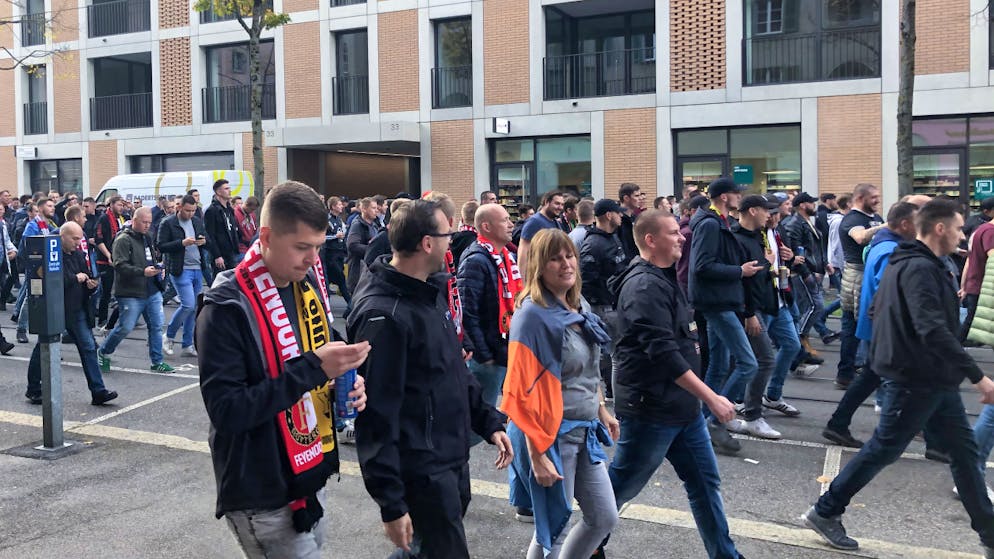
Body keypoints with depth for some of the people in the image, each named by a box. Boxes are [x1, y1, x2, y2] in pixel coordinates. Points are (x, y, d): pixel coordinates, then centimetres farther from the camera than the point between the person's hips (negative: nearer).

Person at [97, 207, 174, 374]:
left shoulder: (147, 238, 17)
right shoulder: (123, 240, -10)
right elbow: (120, 266, -20)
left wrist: (158, 269, 10)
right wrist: (143, 272, -28)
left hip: (152, 292, 7)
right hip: (131, 294, -7)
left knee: (156, 326, 5)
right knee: (125, 327, -2)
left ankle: (157, 361, 14)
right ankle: (103, 353, 22)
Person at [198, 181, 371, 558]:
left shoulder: (309, 284, 3)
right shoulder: (227, 309, -19)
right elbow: (226, 411, -23)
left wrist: (345, 379, -5)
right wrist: (313, 369, -27)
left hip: (311, 477, 7)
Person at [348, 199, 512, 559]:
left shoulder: (431, 290, 7)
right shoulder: (383, 315, -23)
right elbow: (376, 417, -23)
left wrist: (488, 421, 11)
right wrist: (391, 504, -21)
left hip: (454, 460, 9)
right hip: (422, 472, -9)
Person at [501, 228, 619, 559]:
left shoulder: (580, 307, 6)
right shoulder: (533, 315, -18)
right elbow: (523, 392, -20)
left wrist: (602, 410, 21)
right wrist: (537, 455, -21)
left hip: (586, 432, 8)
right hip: (551, 435, -8)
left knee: (605, 519, 13)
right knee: (554, 528, 6)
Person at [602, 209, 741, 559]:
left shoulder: (664, 278, 12)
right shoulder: (644, 286, -20)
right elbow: (663, 353, -27)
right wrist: (711, 398, -25)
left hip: (682, 405, 9)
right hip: (650, 408, -9)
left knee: (705, 481, 13)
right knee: (621, 486, 7)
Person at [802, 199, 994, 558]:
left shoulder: (904, 263, 12)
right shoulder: (920, 268, -21)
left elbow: (876, 310, 21)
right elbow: (933, 331, -31)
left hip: (934, 380, 10)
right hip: (916, 380, -10)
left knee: (964, 450, 14)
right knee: (882, 450, 0)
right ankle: (825, 513, 13)